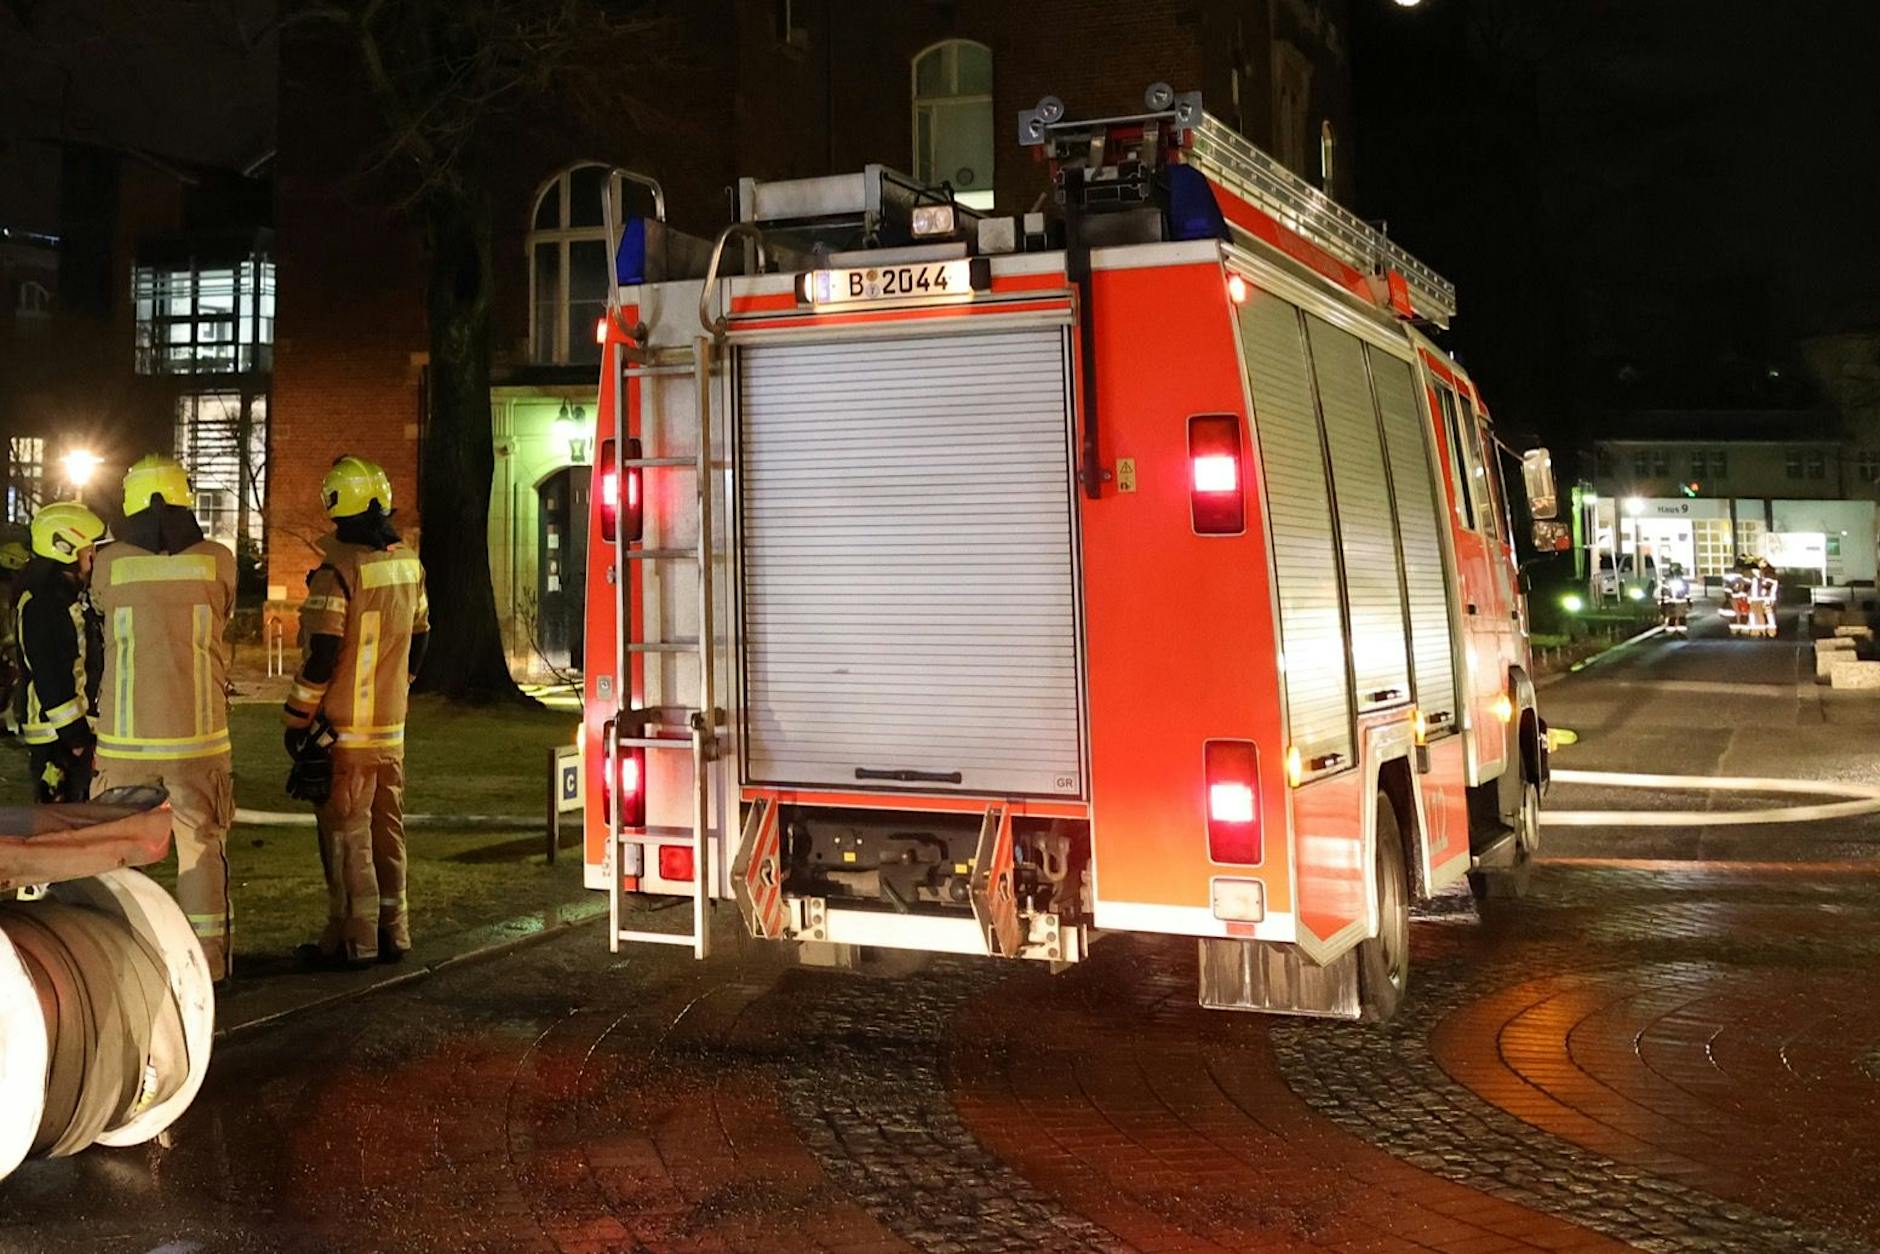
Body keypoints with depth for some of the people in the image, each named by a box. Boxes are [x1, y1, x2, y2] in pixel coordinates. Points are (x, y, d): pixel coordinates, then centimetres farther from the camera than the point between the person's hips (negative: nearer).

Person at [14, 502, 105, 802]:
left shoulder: (70, 596, 16)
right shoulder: (39, 602, -16)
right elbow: (47, 676, -22)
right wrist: (73, 734, -21)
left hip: (77, 726, 10)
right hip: (55, 733, -10)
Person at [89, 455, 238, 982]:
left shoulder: (109, 564, -5)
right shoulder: (217, 561, -4)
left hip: (125, 737, 0)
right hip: (197, 734, 0)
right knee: (201, 846, 10)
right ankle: (207, 961, 14)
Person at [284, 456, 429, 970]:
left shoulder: (338, 570, -16)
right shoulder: (408, 564, 6)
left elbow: (321, 655, -17)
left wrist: (297, 720, -8)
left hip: (345, 730, -7)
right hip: (391, 726, 7)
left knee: (347, 835, 0)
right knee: (387, 829, 14)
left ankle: (353, 941, 4)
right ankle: (393, 932, 20)